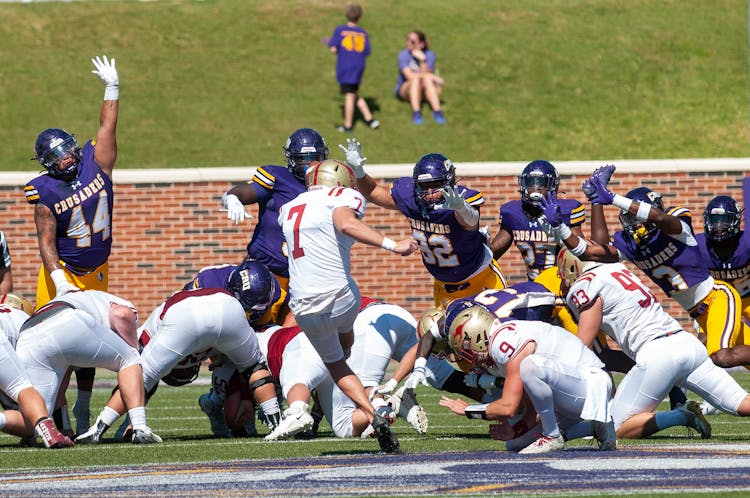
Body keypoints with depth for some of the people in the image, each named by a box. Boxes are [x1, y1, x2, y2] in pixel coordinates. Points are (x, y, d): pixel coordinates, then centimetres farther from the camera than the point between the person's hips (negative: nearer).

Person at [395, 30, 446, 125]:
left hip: (423, 92, 1)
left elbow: (426, 74, -17)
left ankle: (437, 112, -43)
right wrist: (432, 76, -24)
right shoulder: (403, 55, -10)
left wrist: (422, 60, -30)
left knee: (427, 80, -32)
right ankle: (416, 113, -46)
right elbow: (409, 76, -22)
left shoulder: (430, 55, -5)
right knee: (415, 79, -33)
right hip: (405, 89, -1)